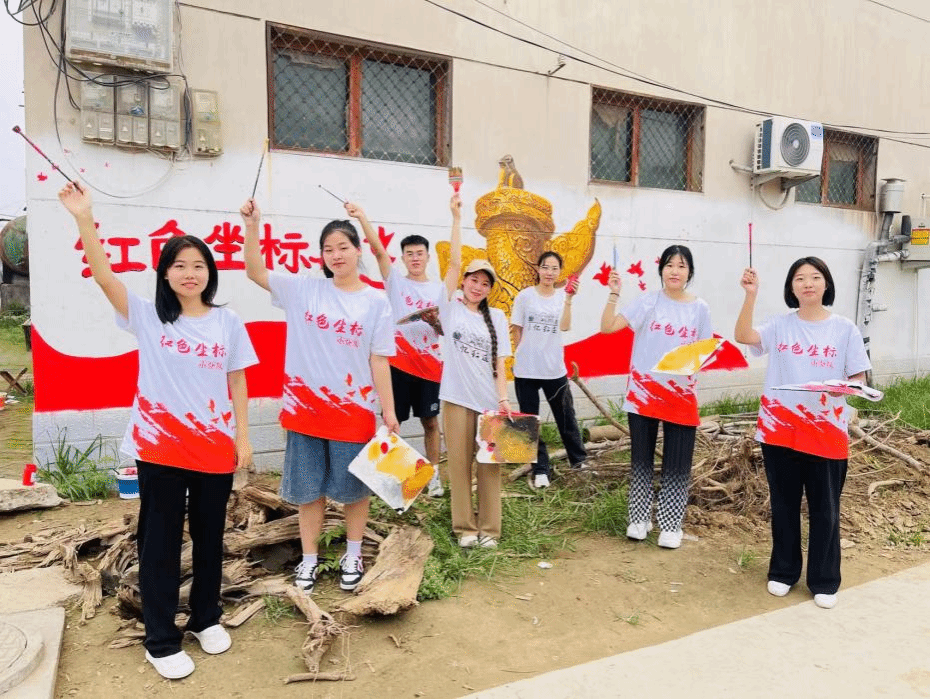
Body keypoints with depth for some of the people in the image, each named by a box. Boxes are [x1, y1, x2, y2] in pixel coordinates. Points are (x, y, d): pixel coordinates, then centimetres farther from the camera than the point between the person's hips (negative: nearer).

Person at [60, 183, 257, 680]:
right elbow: (104, 276, -15)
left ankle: (206, 618, 35)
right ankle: (160, 640, 23)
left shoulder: (227, 322, 2)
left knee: (209, 537, 15)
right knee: (160, 542, 8)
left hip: (215, 447, 2)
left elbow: (236, 382, 5)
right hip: (160, 448, -1)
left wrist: (243, 436, 1)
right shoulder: (147, 317, -1)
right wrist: (84, 219, -25)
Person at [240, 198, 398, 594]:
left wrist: (389, 412, -3)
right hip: (305, 407, 2)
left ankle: (353, 555, 34)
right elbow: (255, 272, -3)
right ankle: (310, 558, 31)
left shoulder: (376, 302, -2)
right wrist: (252, 226, -16)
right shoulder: (303, 290, 1)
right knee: (307, 487, 13)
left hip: (353, 410, -1)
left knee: (352, 487, 12)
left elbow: (379, 360, -2)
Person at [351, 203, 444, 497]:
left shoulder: (439, 289, 8)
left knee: (431, 420, 9)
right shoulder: (395, 281, 4)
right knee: (393, 420, 4)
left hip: (428, 363, 2)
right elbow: (379, 250, -11)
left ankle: (434, 475, 21)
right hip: (398, 361, -1)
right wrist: (361, 217, -24)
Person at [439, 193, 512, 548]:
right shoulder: (451, 306, 2)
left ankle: (488, 528, 17)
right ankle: (464, 526, 18)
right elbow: (455, 262, -7)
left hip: (490, 399, 2)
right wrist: (457, 217, -10)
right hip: (457, 398, -1)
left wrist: (503, 398, -3)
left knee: (490, 464, 6)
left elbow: (500, 363, 6)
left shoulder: (497, 317, 7)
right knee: (459, 462, 5)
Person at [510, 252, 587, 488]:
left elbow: (565, 326, -17)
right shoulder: (525, 296, -4)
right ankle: (540, 470, 20)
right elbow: (516, 330, 2)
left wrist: (568, 298, -25)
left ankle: (578, 460, 33)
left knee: (566, 417, 14)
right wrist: (523, 355, 3)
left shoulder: (563, 296, 0)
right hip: (526, 369, -1)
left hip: (554, 369, 1)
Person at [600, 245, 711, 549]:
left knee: (677, 463, 4)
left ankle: (671, 525, 20)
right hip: (643, 391, -1)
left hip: (681, 393, 1)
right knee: (641, 459, 10)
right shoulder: (648, 301, -3)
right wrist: (614, 294, -20)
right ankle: (639, 518, 25)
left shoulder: (699, 308, 2)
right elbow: (607, 327, -11)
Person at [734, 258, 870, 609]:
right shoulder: (780, 324, 1)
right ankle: (783, 572, 29)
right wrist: (751, 295, -27)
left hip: (826, 432, -1)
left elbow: (859, 379, 3)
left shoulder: (845, 329, 0)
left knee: (824, 510, 9)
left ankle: (824, 581, 25)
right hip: (779, 428, 1)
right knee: (783, 506, 13)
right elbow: (743, 336, -17)